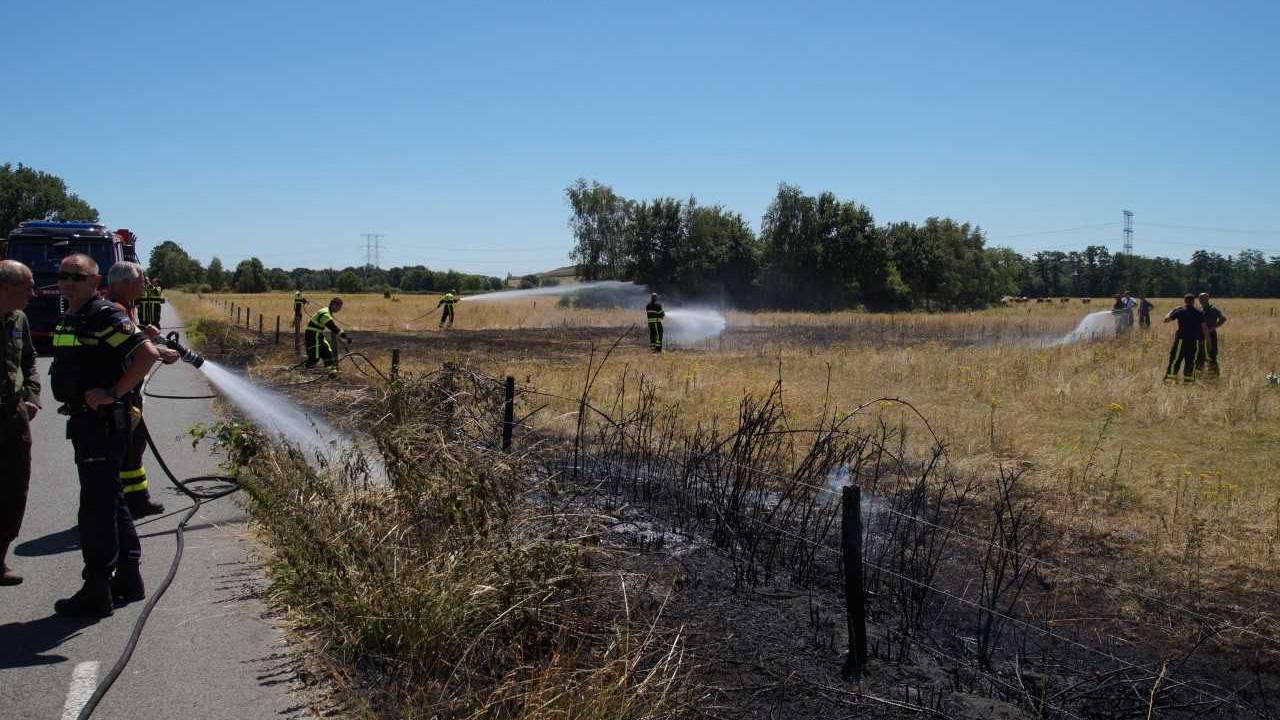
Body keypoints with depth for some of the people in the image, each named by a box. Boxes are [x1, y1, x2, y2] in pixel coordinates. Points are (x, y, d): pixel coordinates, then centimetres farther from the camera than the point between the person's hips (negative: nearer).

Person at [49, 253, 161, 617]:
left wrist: (113, 393, -24)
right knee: (110, 499, 16)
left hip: (102, 421, -10)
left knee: (97, 505, -5)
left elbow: (148, 354, -26)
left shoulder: (106, 317, -16)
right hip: (84, 421, 10)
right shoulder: (69, 320, 14)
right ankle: (128, 579, 28)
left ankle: (96, 592, 2)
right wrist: (73, 402, 18)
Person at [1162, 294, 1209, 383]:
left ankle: (1170, 377, -7)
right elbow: (1204, 327, 1)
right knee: (1190, 361, 9)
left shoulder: (1179, 312, -4)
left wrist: (1172, 311, 18)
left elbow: (1166, 320, 3)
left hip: (1181, 340, -3)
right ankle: (1188, 379, 10)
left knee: (1175, 360, -1)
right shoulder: (1199, 313, 3)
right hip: (1195, 341, 3)